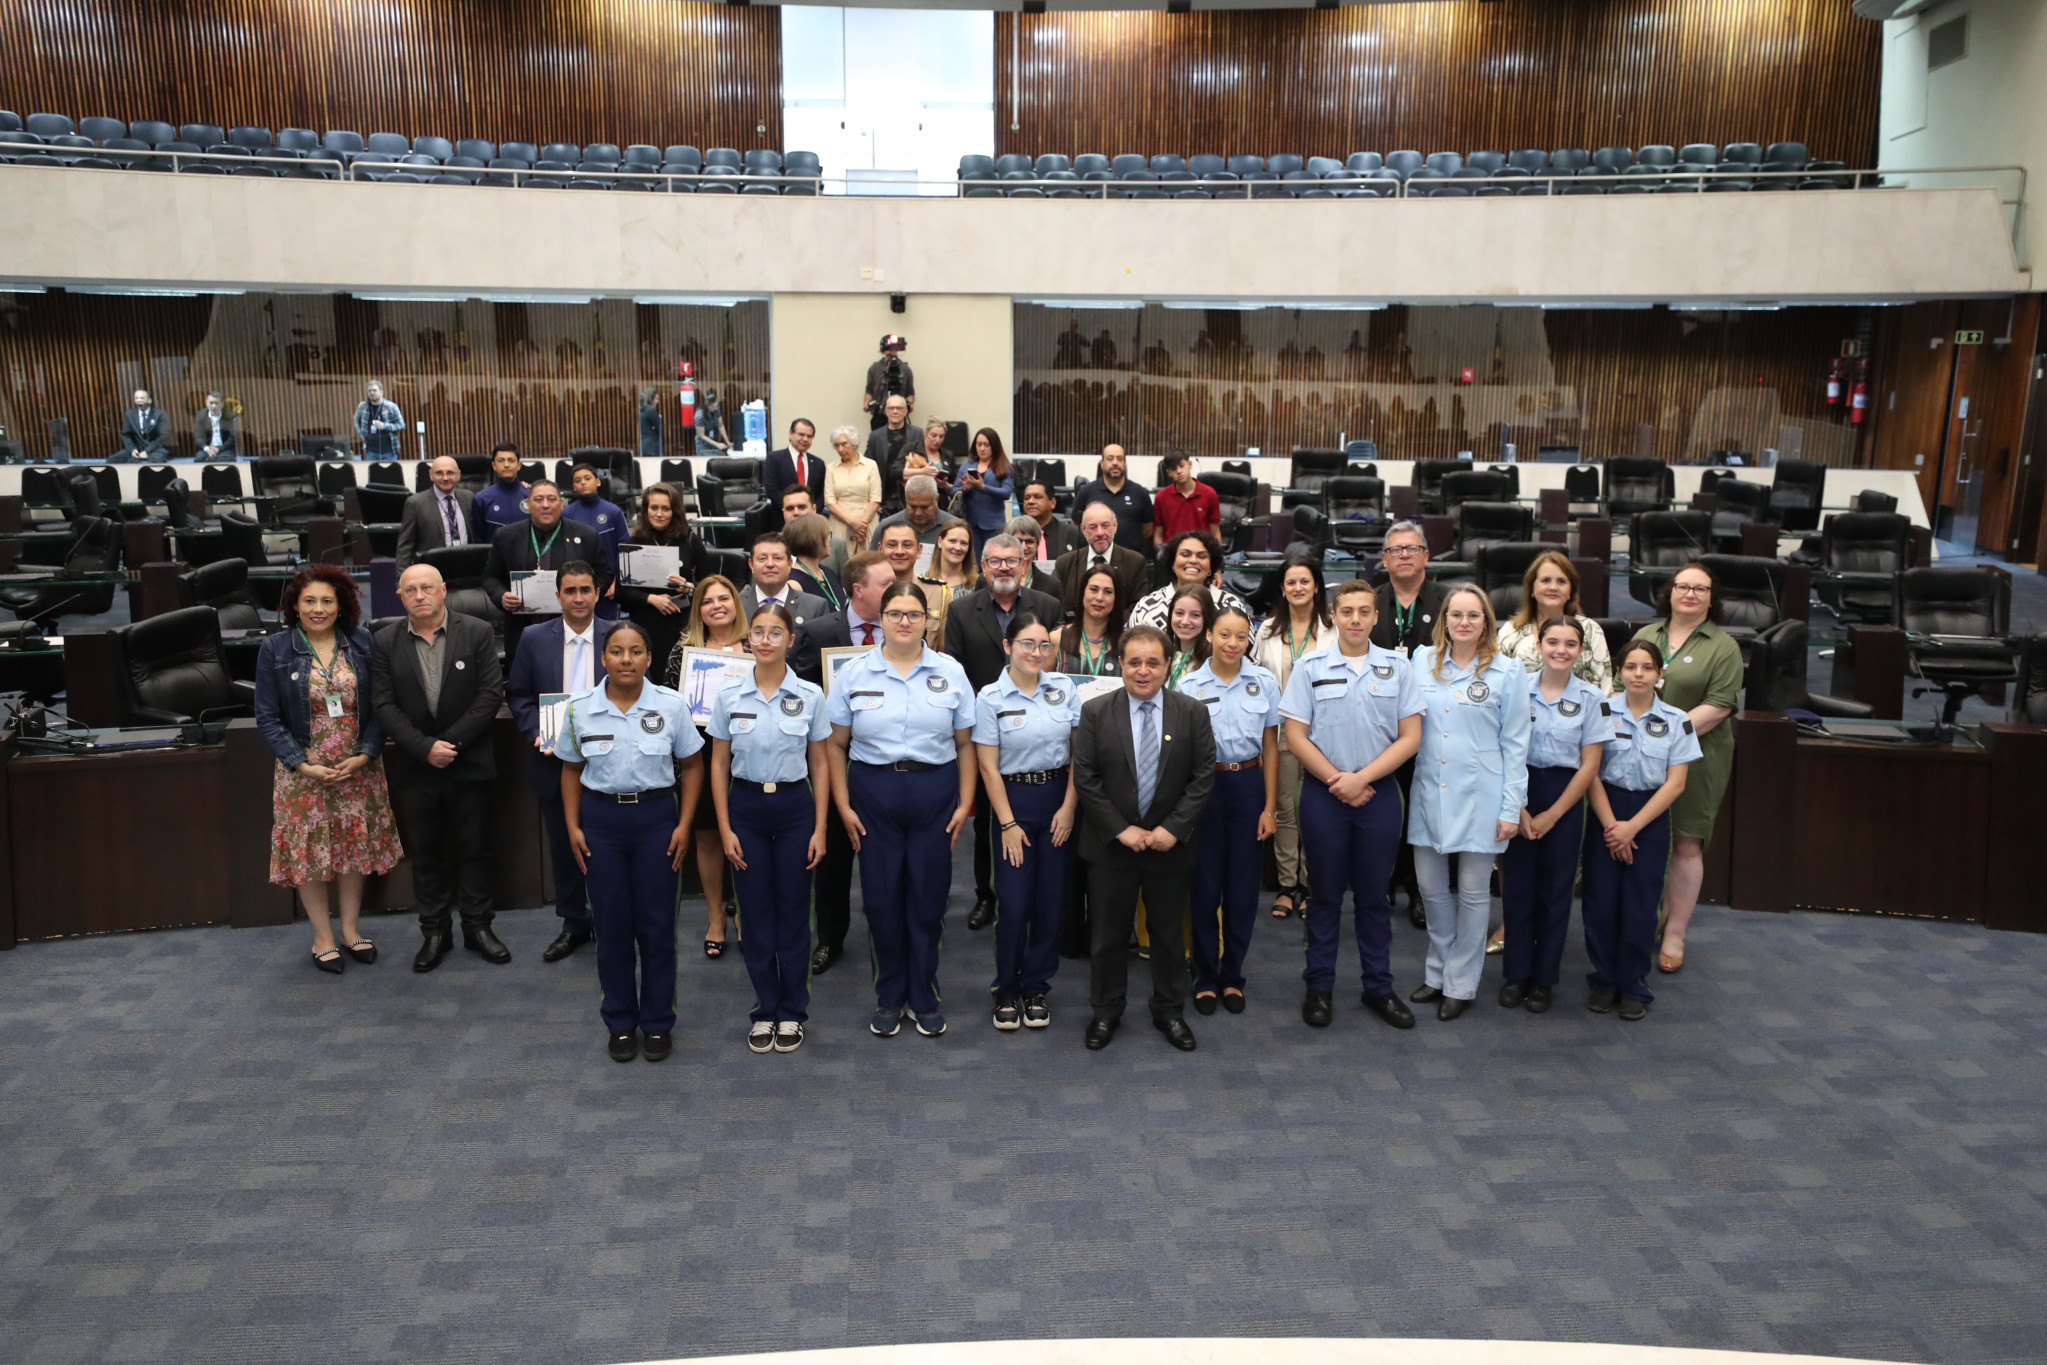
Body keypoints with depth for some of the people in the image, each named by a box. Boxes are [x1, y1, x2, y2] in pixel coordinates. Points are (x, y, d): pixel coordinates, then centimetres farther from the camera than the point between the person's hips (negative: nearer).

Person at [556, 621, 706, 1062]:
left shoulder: (672, 705, -6)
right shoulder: (581, 709, -1)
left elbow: (691, 766, 1)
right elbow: (571, 770, 9)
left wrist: (684, 824, -5)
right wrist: (573, 826, 2)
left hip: (656, 816, -1)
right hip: (601, 819, 1)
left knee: (656, 921, 3)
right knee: (612, 921, 6)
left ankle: (658, 1022, 17)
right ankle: (620, 1022, 20)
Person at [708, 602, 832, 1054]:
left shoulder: (809, 696, -4)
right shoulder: (728, 696, -2)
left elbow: (820, 765, 2)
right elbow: (719, 765, 3)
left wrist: (820, 828, -3)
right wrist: (725, 828, -2)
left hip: (795, 806, -1)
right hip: (746, 806, 1)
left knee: (793, 911, 5)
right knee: (755, 913, 6)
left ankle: (792, 1012, 18)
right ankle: (766, 1010, 19)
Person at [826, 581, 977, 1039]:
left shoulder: (950, 672, 3)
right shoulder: (854, 673, 2)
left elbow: (965, 744, 5)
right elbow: (836, 745, 4)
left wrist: (965, 803, -2)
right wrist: (843, 806, -2)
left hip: (934, 792, 0)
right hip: (873, 793, 0)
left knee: (928, 897, 5)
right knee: (881, 897, 6)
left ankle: (924, 997, 21)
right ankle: (889, 997, 22)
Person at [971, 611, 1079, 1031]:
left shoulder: (1064, 689, 2)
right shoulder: (990, 698, -6)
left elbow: (1079, 752, 5)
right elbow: (988, 766, -6)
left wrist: (1069, 806, -3)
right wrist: (1008, 824, -8)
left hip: (1058, 798, 3)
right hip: (1013, 798, -2)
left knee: (1051, 900, 5)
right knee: (1015, 903, -4)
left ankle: (1036, 988, 21)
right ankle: (1006, 991, 15)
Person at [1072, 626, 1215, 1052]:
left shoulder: (1193, 713, -2)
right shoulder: (1095, 713, -3)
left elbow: (1203, 777, -4)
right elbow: (1086, 778, -6)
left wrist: (1174, 828, -13)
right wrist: (1121, 829, -13)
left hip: (1171, 843, 1)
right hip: (1111, 845, 0)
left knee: (1169, 933, 12)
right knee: (1108, 934, 9)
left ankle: (1169, 1011, 28)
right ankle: (1105, 1013, 24)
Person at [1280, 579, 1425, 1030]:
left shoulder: (1396, 668, 1)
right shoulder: (1310, 667, -1)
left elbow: (1410, 738, -1)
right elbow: (1296, 737, -3)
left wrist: (1360, 778, -10)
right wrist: (1336, 781, -9)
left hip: (1377, 792, 1)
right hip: (1322, 792, -1)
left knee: (1373, 895, 9)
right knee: (1325, 893, 7)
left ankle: (1379, 988, 19)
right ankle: (1319, 988, 16)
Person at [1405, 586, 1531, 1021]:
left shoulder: (1507, 672, -1)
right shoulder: (1421, 662, 5)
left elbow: (1515, 745, -1)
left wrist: (1511, 808, -5)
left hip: (1479, 797, -3)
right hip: (1429, 793, 3)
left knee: (1473, 893, 6)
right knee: (1431, 887, 10)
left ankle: (1460, 984, 18)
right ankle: (1438, 973, 28)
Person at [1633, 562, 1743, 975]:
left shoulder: (1722, 647, -1)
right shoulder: (1645, 635, 12)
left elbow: (1719, 706, -11)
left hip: (1694, 758, -3)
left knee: (1686, 845, 1)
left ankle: (1674, 935, 9)